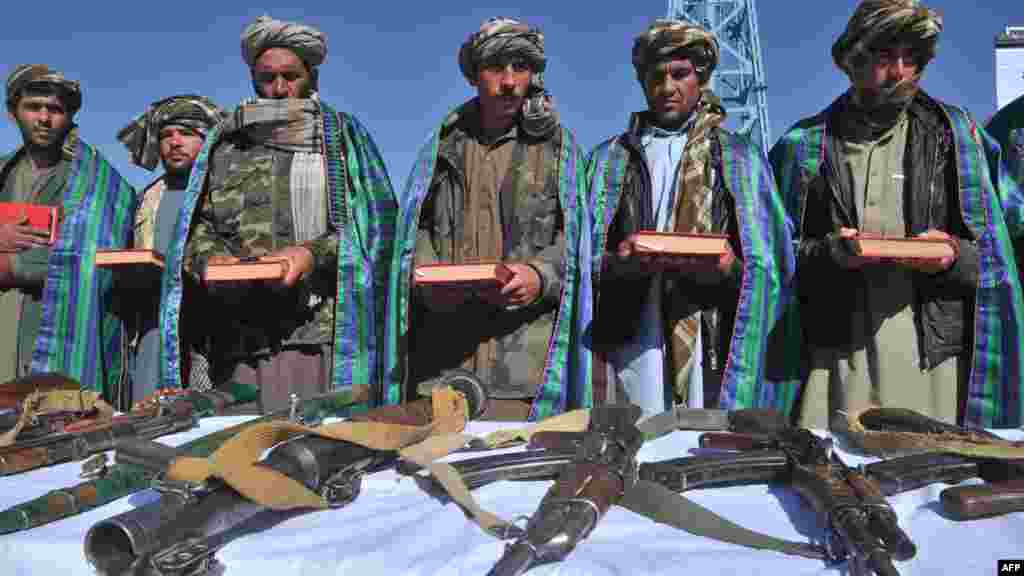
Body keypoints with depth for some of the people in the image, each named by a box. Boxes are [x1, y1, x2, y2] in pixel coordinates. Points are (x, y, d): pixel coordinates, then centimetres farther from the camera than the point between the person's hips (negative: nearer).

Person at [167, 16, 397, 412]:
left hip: (322, 329, -3)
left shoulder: (342, 135, 11)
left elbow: (376, 220, 1)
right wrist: (209, 258, -4)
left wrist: (314, 254, -12)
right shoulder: (224, 145, 19)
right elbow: (197, 225, 18)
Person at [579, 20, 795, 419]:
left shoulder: (740, 158, 11)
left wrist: (729, 266, -14)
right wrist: (616, 262, -13)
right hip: (629, 343, 1)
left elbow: (767, 265, 6)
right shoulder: (609, 158, 13)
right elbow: (585, 256, 8)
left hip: (713, 344, 0)